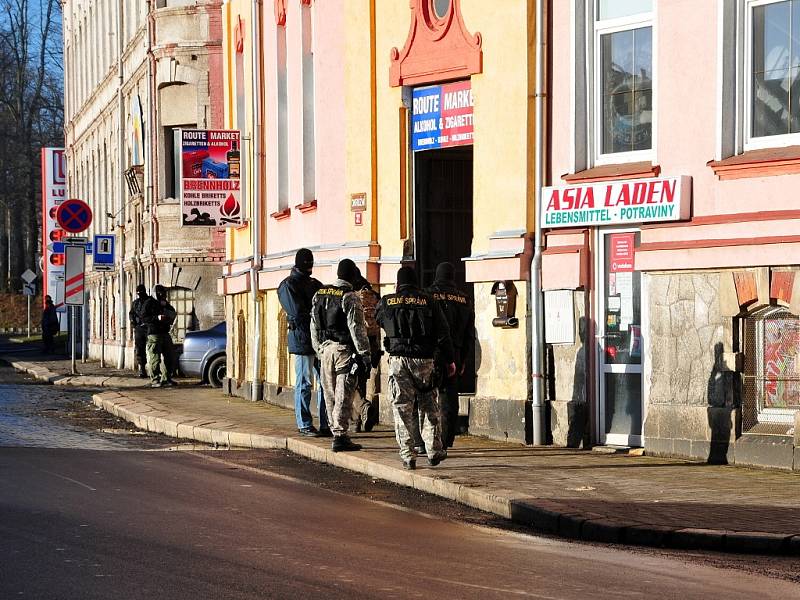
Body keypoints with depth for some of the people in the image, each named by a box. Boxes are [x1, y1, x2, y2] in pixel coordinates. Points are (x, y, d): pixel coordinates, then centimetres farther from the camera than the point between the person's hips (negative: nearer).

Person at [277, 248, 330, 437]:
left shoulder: (315, 284, 20)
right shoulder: (288, 285, -3)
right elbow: (298, 312, -14)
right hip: (302, 338, -7)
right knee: (304, 383, -2)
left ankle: (326, 424, 9)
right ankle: (304, 425, 3)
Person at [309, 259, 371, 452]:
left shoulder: (319, 295, 10)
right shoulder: (350, 298, -11)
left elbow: (314, 327, 15)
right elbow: (357, 329, -13)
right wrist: (365, 356, -10)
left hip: (325, 348, 6)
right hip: (345, 350, -6)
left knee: (330, 395, 12)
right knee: (343, 395, -4)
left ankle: (336, 431, 19)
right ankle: (340, 436, -6)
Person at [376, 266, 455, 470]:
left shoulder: (386, 302, 5)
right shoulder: (428, 302, 3)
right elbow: (443, 333, 3)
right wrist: (449, 360, 10)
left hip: (398, 360, 0)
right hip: (424, 360, 0)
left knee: (402, 408, 3)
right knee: (429, 407, 12)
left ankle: (407, 454, 0)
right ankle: (433, 450, 9)